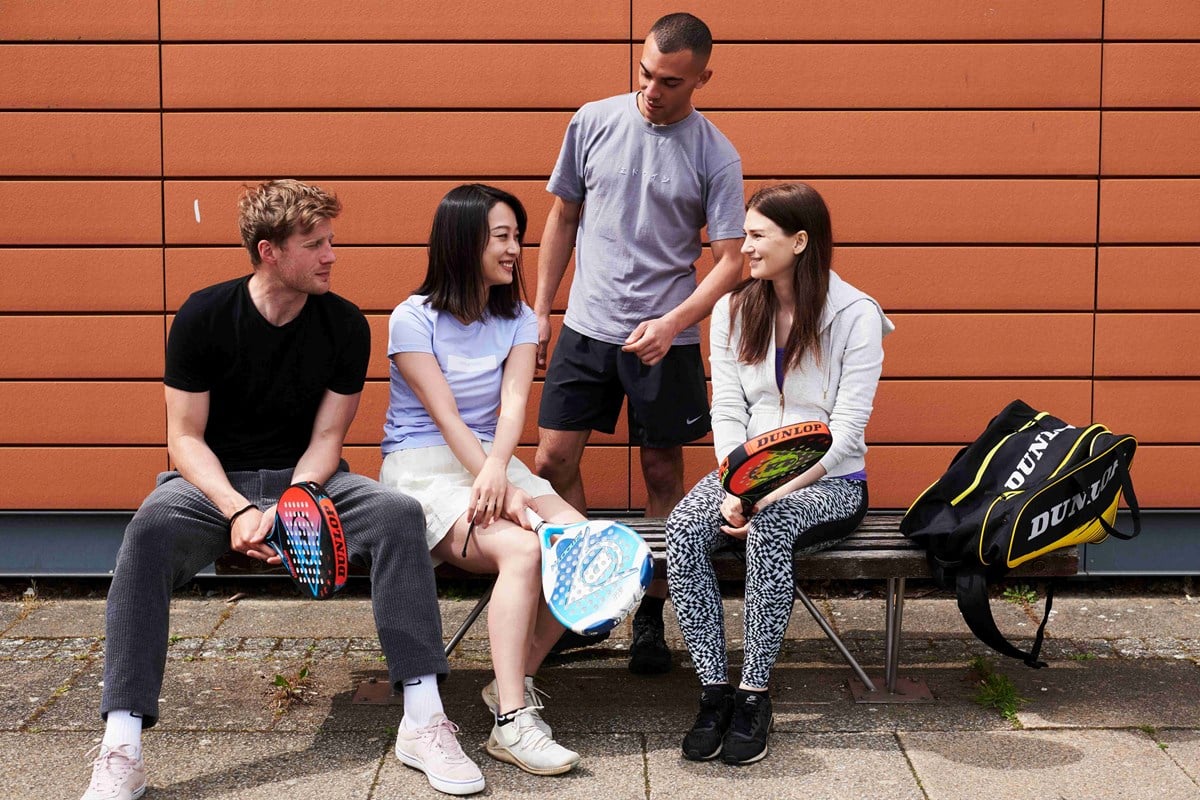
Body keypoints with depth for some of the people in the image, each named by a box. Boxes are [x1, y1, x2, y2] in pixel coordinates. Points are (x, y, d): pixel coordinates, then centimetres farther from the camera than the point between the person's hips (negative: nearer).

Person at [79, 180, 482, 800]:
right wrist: (239, 510, -25)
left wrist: (285, 506, -23)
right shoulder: (204, 317, -9)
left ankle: (423, 719, -26)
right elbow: (185, 439, -8)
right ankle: (120, 750, -33)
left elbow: (325, 439, -3)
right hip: (214, 480, -1)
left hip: (306, 477, 2)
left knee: (398, 514, -27)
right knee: (152, 528, -34)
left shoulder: (346, 325, -4)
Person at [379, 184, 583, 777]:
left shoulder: (517, 319, 9)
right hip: (422, 467, -5)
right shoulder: (414, 318, -6)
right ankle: (512, 721, -31)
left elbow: (513, 403, -7)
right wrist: (502, 492, -23)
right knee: (521, 550, -31)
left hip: (492, 459, 5)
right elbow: (445, 417, -13)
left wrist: (497, 469, -28)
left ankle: (518, 680, -8)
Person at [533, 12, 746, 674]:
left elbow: (729, 261, -6)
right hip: (586, 327, 2)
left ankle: (650, 618, 20)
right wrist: (541, 310, 10)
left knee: (662, 472, 6)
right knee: (553, 460, -1)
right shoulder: (593, 122, 2)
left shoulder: (716, 157, -5)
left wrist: (670, 324, -21)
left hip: (665, 339, -2)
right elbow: (563, 217, 11)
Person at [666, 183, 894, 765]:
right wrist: (735, 487, -16)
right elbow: (727, 411, 2)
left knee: (770, 527, -37)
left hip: (830, 481, -4)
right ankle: (715, 691, -22)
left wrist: (777, 491, -23)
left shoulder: (855, 315, -7)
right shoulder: (733, 309, 6)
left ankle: (754, 695, -24)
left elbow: (845, 430, -12)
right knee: (683, 529, -28)